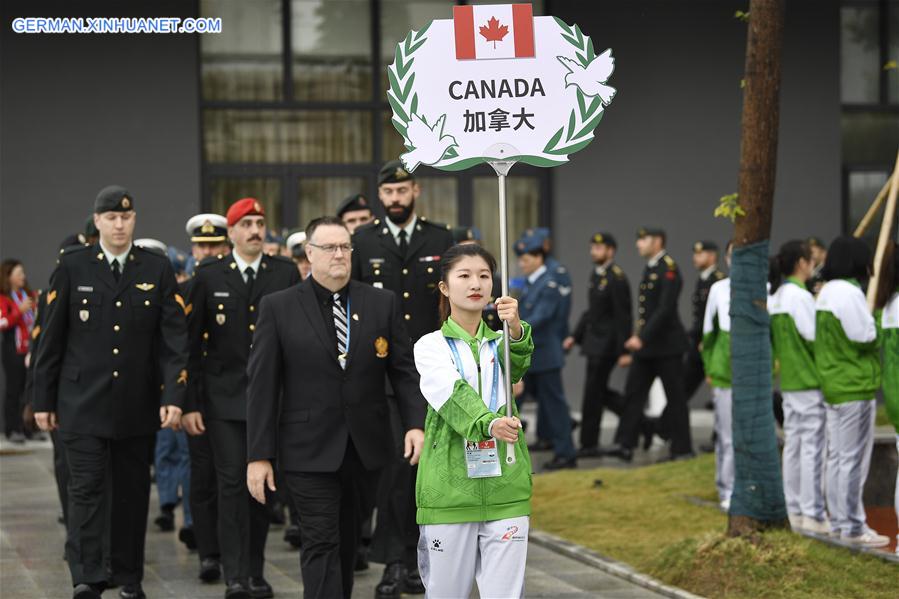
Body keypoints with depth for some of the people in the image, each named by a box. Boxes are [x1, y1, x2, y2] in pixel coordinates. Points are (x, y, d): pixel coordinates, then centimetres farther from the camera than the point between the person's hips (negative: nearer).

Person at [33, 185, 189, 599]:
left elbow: (174, 338, 0)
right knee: (86, 489, -8)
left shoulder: (158, 269, 4)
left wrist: (174, 396, -10)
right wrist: (43, 400, 1)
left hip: (138, 405, 2)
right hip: (83, 404, -2)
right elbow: (51, 337, 3)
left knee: (132, 492, 9)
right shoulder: (72, 266, 1)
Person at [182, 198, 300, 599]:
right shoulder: (209, 276, 2)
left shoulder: (285, 273, 4)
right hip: (224, 397, -1)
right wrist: (189, 402, -3)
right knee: (232, 482, -8)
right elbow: (192, 342, 2)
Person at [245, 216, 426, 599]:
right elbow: (261, 385, -2)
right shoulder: (278, 308, -1)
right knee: (322, 545, -8)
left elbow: (404, 371, 6)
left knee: (347, 543, 13)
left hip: (365, 448, 3)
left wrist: (415, 423, -11)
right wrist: (259, 455, -6)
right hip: (310, 451, -3)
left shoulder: (383, 304, 6)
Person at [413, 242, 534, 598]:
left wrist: (515, 329, -35)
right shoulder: (431, 346, 3)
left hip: (505, 488, 2)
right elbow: (452, 393, -17)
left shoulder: (501, 343, 11)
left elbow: (519, 366, -13)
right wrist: (488, 423, -36)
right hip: (449, 487, -2)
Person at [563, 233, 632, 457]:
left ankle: (589, 445, 5)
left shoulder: (617, 278, -15)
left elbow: (623, 317, -17)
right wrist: (575, 336, 13)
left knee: (593, 394, -3)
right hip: (594, 342, 9)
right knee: (600, 392, 13)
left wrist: (623, 351, -19)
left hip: (606, 344, -9)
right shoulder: (596, 275, 12)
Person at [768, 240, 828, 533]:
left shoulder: (774, 297, 11)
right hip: (810, 381, -9)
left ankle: (795, 511, 16)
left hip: (788, 380, 9)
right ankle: (813, 514, -4)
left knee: (792, 445, 11)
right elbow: (815, 337, -16)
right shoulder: (800, 296, -16)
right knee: (813, 446, -5)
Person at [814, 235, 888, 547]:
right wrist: (875, 315, -2)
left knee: (836, 456, 14)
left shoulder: (826, 292, 14)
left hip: (833, 384, 10)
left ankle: (838, 521, 20)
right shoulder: (849, 292, -18)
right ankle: (853, 527, 0)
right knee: (854, 459, -4)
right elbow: (866, 337, -19)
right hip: (856, 387, -10)